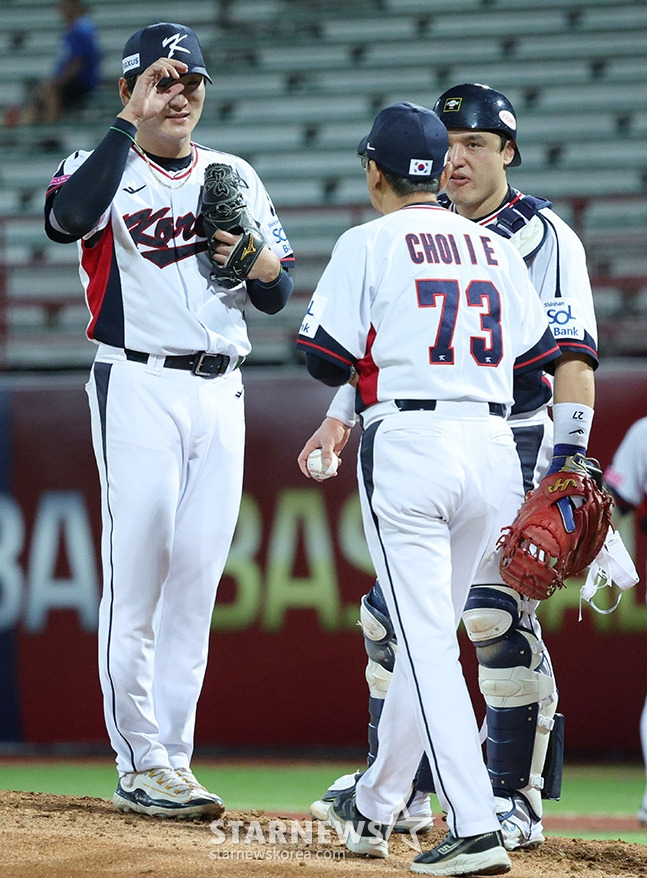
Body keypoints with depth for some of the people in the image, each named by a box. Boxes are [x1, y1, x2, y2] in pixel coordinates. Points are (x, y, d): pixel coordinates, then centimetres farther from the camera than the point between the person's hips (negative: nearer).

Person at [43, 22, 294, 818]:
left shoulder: (234, 177, 16)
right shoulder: (103, 165, 2)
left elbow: (277, 295, 16)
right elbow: (68, 218, -23)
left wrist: (249, 254, -7)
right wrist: (130, 121, -15)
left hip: (220, 391, 4)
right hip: (136, 386, -4)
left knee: (197, 581, 3)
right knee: (136, 578, -7)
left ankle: (172, 760, 7)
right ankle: (138, 766, -2)